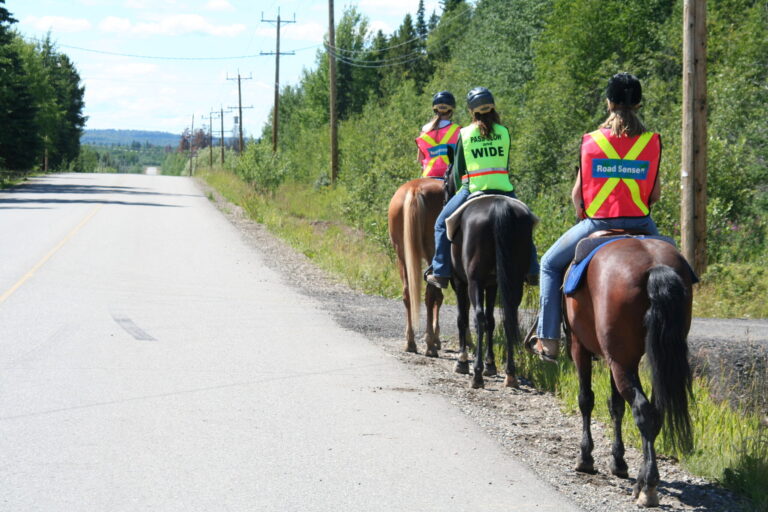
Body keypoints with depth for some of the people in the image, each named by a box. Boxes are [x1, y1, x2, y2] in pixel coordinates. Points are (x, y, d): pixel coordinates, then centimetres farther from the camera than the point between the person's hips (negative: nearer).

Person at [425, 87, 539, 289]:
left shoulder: (465, 134, -1)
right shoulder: (504, 133, 4)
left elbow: (458, 169, 3)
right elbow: (506, 164, 12)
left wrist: (459, 189, 18)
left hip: (473, 190, -2)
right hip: (503, 189, 2)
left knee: (442, 224, 13)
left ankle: (441, 273, 7)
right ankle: (531, 270, 19)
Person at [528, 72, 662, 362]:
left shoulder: (591, 141, -4)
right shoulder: (652, 142, -1)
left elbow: (577, 194, -1)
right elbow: (655, 193, 3)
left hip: (597, 222, -1)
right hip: (640, 224, 1)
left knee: (550, 264, 21)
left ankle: (548, 340, 13)